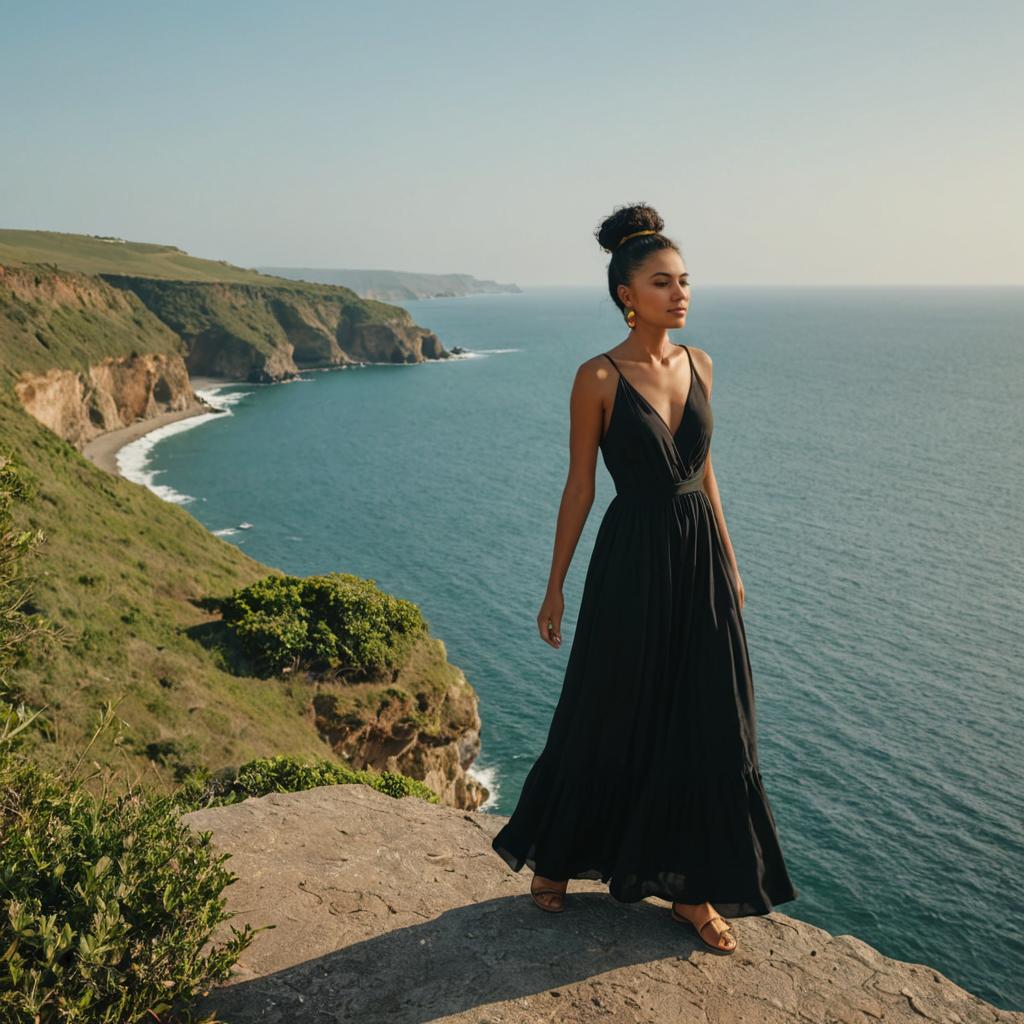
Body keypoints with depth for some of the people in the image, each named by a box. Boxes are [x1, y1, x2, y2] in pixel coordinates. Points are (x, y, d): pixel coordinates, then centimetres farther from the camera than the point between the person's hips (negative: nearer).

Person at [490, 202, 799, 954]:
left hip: (700, 558, 5)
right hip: (632, 559, -5)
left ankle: (691, 887, 27)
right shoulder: (599, 377, -9)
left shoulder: (698, 365, 6)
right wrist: (556, 586, -4)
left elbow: (705, 469, 13)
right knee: (607, 720, 8)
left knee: (706, 727, 10)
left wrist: (730, 564, 13)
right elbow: (579, 484, -6)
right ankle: (553, 857, 33)